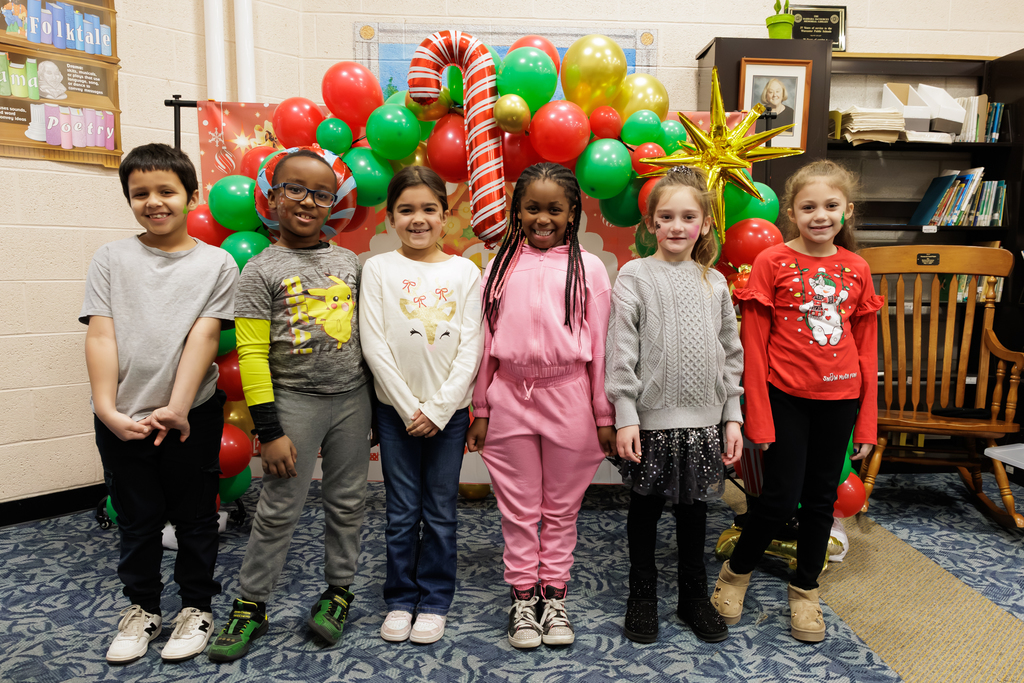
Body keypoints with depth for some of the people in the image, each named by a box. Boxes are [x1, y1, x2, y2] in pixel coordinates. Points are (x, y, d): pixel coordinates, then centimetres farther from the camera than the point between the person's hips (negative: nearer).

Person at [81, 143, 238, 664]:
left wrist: (177, 408, -17)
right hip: (120, 418, 2)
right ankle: (142, 606, 34)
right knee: (136, 518, 15)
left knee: (194, 516, 11)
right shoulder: (112, 258, 4)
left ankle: (196, 605, 30)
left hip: (192, 416, -1)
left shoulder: (217, 263, -1)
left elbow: (205, 335, -10)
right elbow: (101, 334, -3)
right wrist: (107, 410, -12)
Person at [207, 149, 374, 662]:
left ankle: (338, 591, 29)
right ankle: (251, 605, 22)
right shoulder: (262, 269, -6)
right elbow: (251, 355, -9)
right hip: (293, 400, -3)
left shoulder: (349, 262, 6)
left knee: (346, 502, 12)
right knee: (278, 510, 4)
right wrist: (270, 431, -12)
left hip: (352, 397, 4)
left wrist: (374, 405, 12)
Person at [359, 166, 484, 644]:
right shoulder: (378, 269, 0)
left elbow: (470, 347, -3)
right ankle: (400, 600, 25)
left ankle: (435, 601, 24)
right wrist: (409, 407, -10)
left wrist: (439, 408, -10)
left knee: (440, 512, 8)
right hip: (396, 408, 0)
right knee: (402, 512, 8)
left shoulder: (465, 272, 1)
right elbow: (374, 344, -5)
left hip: (449, 410, 0)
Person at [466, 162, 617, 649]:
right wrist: (479, 409, 6)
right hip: (510, 398, 1)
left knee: (561, 508, 12)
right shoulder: (501, 266, 5)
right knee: (518, 508, 11)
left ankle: (553, 596, 28)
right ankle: (523, 599, 26)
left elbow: (599, 345, 1)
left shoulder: (588, 268, 0)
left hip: (567, 398, -1)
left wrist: (605, 416, 2)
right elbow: (485, 341, 6)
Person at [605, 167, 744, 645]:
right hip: (651, 418, -3)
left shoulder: (715, 282, 7)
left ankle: (694, 597, 31)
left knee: (694, 508, 14)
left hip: (703, 419, 3)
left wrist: (732, 416, 6)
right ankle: (642, 597, 27)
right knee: (646, 507, 10)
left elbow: (731, 354, 10)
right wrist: (624, 416, -12)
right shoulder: (635, 276, -4)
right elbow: (621, 351, -8)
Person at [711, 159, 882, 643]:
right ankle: (737, 571, 23)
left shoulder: (856, 269, 4)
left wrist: (866, 420, 6)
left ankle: (805, 589, 31)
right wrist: (758, 416, -10)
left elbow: (866, 349, 8)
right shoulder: (772, 262, -7)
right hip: (786, 398, -4)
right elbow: (754, 346, -7)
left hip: (839, 400, 4)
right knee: (781, 497, -3)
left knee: (821, 499, 13)